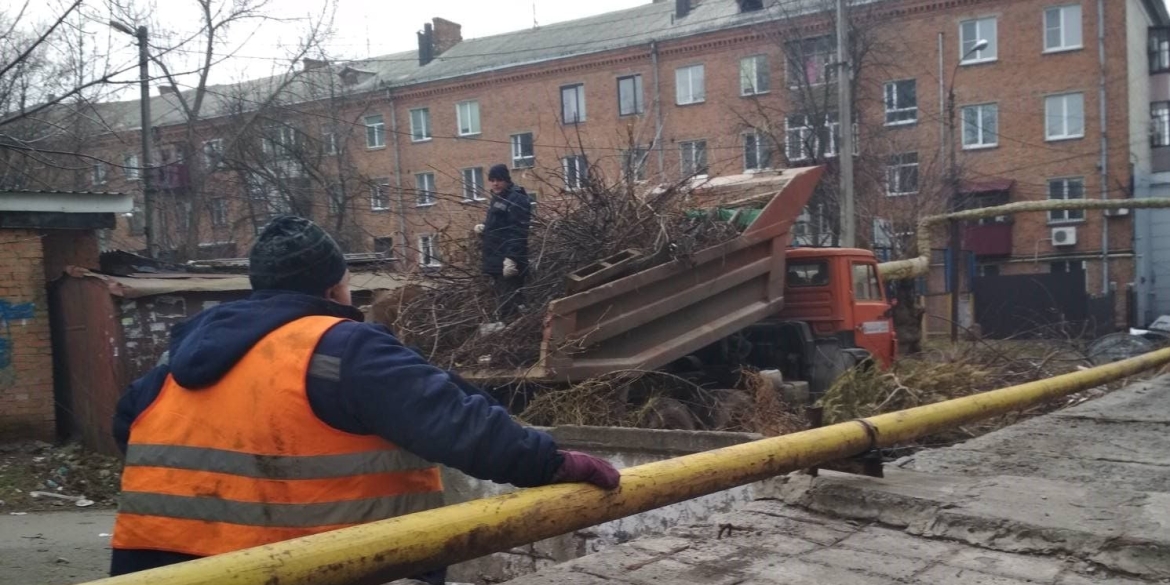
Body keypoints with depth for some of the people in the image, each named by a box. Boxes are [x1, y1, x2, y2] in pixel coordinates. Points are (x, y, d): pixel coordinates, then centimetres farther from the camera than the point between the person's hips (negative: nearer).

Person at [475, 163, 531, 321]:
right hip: (496, 260, 10)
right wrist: (483, 227, 8)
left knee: (508, 302, -13)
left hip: (508, 260, -10)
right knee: (503, 300, 16)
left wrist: (511, 258, -28)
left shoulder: (516, 199, -12)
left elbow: (517, 231, -20)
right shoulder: (497, 198, 19)